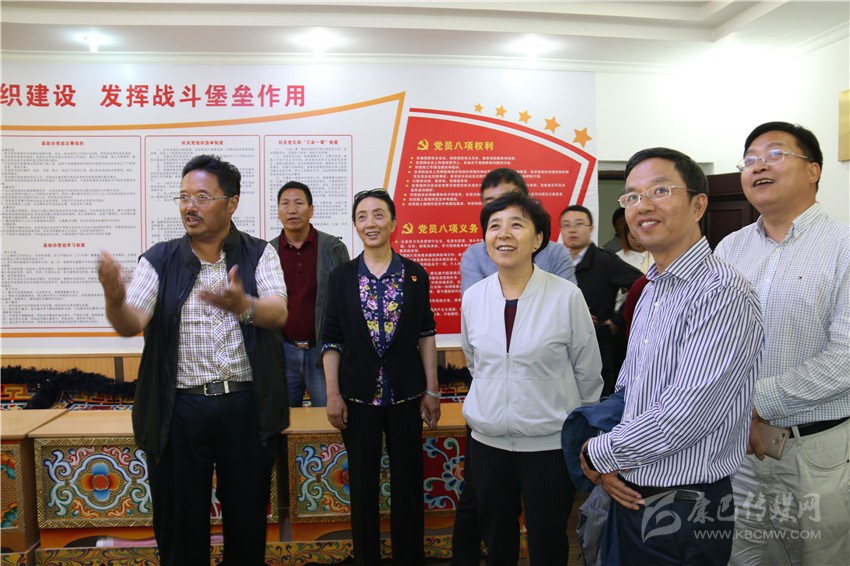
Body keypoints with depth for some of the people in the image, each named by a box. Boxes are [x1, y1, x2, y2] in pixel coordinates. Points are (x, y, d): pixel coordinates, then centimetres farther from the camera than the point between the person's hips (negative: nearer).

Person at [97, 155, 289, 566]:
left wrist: (244, 306, -37)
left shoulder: (259, 254, 0)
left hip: (247, 407, 0)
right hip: (179, 410, 1)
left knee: (247, 519, 14)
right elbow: (131, 325, -9)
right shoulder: (159, 261, 2)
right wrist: (115, 300, -31)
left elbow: (278, 314, -15)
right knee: (180, 524, 13)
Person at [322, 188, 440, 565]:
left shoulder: (415, 275, 0)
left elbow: (426, 334, 3)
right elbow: (331, 340, 1)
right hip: (358, 393, 0)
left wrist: (431, 390, 0)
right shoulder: (341, 277, 0)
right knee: (363, 483, 11)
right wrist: (333, 395, -4)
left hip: (406, 392, 0)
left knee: (408, 481, 9)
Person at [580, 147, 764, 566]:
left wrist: (596, 454, -12)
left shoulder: (723, 293, -21)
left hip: (685, 513, -8)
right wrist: (607, 466, -3)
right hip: (632, 496, 8)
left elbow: (683, 418, -26)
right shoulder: (651, 291, 8)